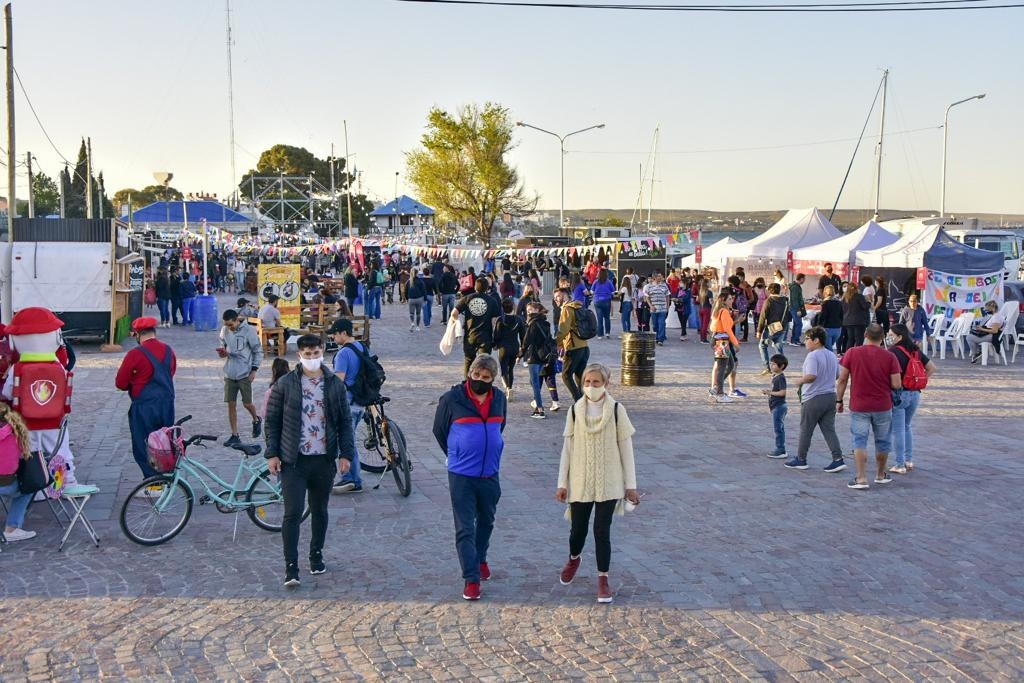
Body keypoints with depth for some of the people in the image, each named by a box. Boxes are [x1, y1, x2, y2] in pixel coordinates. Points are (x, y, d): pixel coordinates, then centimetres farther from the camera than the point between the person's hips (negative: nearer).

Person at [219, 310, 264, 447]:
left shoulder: (249, 330, -10)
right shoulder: (224, 331, 3)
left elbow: (258, 351, -5)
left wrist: (254, 369, -10)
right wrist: (223, 352, -6)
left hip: (245, 374, -4)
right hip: (229, 373, 4)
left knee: (247, 403, -1)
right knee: (231, 404, 4)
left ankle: (256, 420, 31)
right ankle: (234, 435, 13)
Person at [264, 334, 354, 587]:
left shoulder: (335, 384, 4)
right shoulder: (285, 384, -1)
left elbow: (345, 422, 7)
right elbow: (272, 420, 3)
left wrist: (346, 454, 0)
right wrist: (272, 454, -3)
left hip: (325, 461, 2)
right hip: (293, 461, -2)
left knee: (320, 511, 14)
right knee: (292, 514, -6)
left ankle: (316, 556, 32)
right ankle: (291, 567, 1)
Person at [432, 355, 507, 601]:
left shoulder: (499, 399, 2)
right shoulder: (452, 399, -11)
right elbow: (439, 430, 4)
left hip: (490, 474, 4)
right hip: (461, 476, -4)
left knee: (486, 522, 21)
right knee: (465, 529, -3)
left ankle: (480, 559, 43)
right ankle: (471, 578, 2)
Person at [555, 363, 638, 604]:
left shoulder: (616, 410, -6)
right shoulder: (575, 410, -1)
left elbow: (626, 448, -2)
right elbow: (567, 448, 3)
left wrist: (630, 485, -2)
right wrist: (562, 483, 2)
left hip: (608, 483, -2)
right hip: (580, 482, 2)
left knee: (602, 531, -2)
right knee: (578, 529, 11)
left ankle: (603, 579, 16)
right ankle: (573, 559, 43)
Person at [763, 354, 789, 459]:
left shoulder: (781, 377, -16)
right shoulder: (775, 376, 13)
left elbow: (782, 392, -23)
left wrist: (770, 392, -18)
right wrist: (768, 392, 7)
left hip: (779, 406, -10)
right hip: (776, 406, 10)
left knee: (778, 428, -6)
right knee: (780, 428, 13)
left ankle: (780, 450, -2)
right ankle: (781, 450, 19)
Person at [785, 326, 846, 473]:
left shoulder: (813, 356, -18)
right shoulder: (832, 355, 9)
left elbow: (811, 376, -28)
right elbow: (837, 375, 17)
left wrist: (800, 381, -11)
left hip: (813, 399, -7)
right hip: (830, 396, 7)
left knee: (805, 430, 7)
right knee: (829, 429, 9)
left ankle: (801, 459, 18)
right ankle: (838, 459, 0)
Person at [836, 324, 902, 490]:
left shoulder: (852, 353, -7)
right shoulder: (889, 357, -7)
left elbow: (842, 380, -5)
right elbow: (897, 385, -7)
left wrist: (839, 400, 5)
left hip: (859, 406, -1)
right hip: (883, 406, 1)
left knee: (860, 441, 3)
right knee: (882, 441, 16)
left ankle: (861, 479, -3)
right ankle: (880, 475, 31)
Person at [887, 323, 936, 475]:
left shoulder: (893, 352, -15)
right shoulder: (916, 351, 8)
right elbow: (932, 368, 16)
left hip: (899, 394, -7)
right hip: (915, 394, 7)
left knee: (898, 430, 0)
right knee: (906, 427, 22)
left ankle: (900, 465, 3)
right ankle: (909, 461, 26)